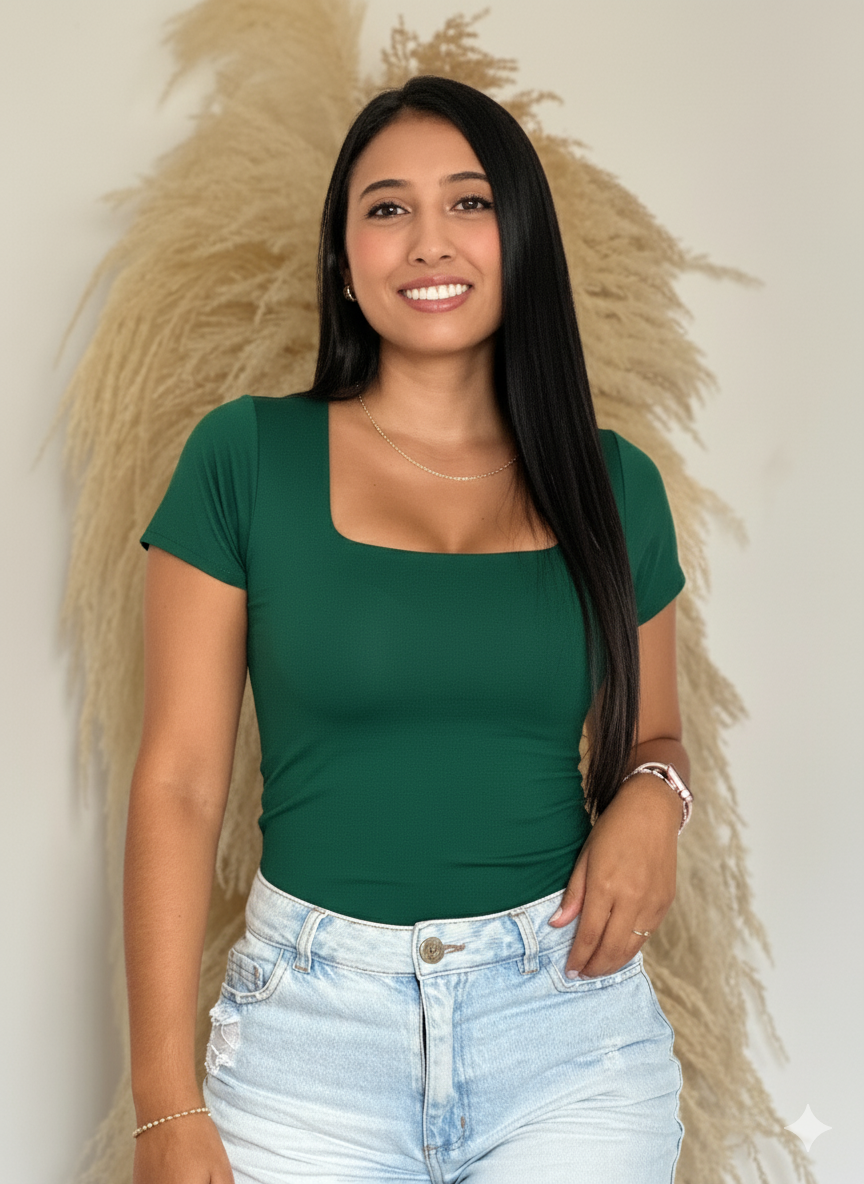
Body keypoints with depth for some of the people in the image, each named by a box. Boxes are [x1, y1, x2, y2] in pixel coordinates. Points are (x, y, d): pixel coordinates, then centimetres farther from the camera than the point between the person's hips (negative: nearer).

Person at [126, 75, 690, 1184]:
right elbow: (179, 781, -5)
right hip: (313, 1027, -2)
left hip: (569, 1017, 2)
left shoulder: (613, 484, 3)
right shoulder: (244, 460, -5)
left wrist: (651, 800, -9)